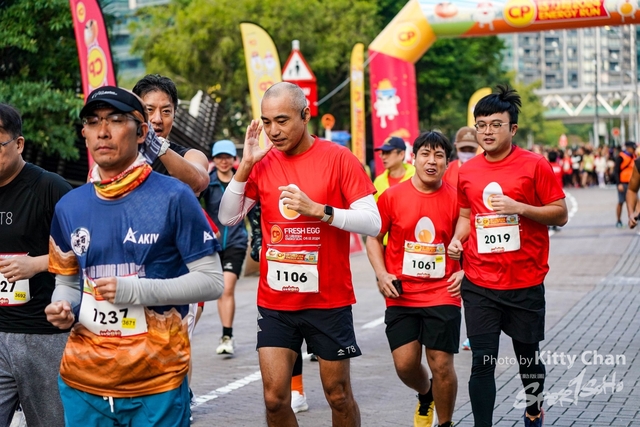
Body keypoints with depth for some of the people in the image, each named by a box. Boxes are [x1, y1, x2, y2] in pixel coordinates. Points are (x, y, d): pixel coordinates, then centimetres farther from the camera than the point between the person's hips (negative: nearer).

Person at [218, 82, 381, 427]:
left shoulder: (339, 159, -9)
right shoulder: (263, 163, 3)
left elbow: (373, 223, -13)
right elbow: (228, 218, 4)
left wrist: (318, 210, -25)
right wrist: (245, 165, -6)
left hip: (328, 302, -3)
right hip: (275, 304, 3)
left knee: (338, 395, 9)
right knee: (274, 398, 1)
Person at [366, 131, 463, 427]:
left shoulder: (456, 199, -3)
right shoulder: (392, 196, -2)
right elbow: (374, 238, 8)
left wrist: (464, 272, -7)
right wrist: (381, 274, -4)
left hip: (442, 295, -1)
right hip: (401, 295, 1)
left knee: (442, 365, -2)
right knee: (405, 364, 0)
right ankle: (425, 395, 35)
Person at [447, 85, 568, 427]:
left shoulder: (535, 165, -5)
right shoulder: (466, 172, 6)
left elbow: (560, 215, -5)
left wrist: (520, 208, -18)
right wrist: (456, 240, -2)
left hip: (525, 283, -2)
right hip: (479, 285, 2)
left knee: (528, 357, 14)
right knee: (482, 362, -1)